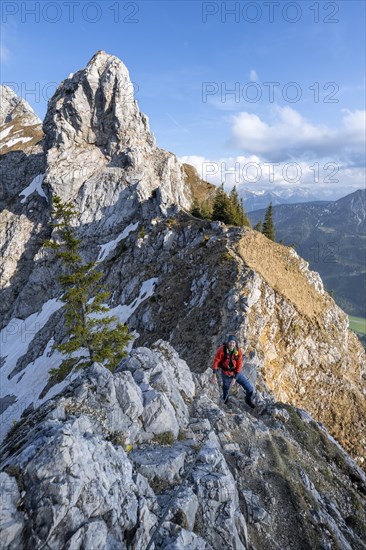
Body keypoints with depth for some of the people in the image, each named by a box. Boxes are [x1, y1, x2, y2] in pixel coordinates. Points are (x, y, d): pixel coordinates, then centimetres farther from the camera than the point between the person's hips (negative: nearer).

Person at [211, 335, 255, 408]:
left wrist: (235, 377, -11)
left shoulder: (239, 350, -18)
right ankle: (225, 403, 50)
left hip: (236, 372, 2)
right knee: (226, 391, 17)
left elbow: (239, 364, -11)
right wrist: (214, 375, -17)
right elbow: (216, 362, -17)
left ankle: (249, 400, 34)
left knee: (250, 389, 1)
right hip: (226, 374, -2)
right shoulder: (222, 350, -25)